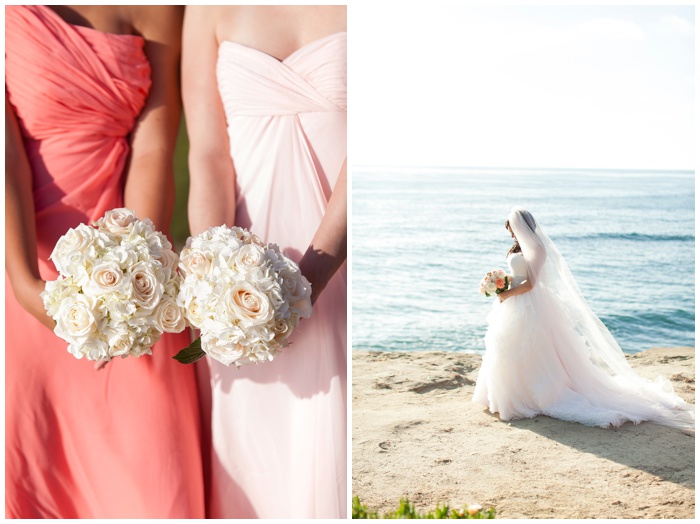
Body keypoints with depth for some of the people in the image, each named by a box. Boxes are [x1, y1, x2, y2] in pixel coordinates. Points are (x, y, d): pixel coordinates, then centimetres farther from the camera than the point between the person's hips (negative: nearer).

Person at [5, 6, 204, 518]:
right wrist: (26, 284, -21)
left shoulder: (151, 11, 4)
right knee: (24, 466, 7)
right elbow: (7, 156, -10)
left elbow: (154, 149, -5)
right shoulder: (13, 17, -1)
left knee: (150, 468, 4)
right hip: (31, 278, -1)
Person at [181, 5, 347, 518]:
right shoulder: (213, 10, 7)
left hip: (338, 258, -2)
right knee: (249, 432, 6)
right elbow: (208, 156, -1)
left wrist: (311, 273, -19)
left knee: (333, 444, 0)